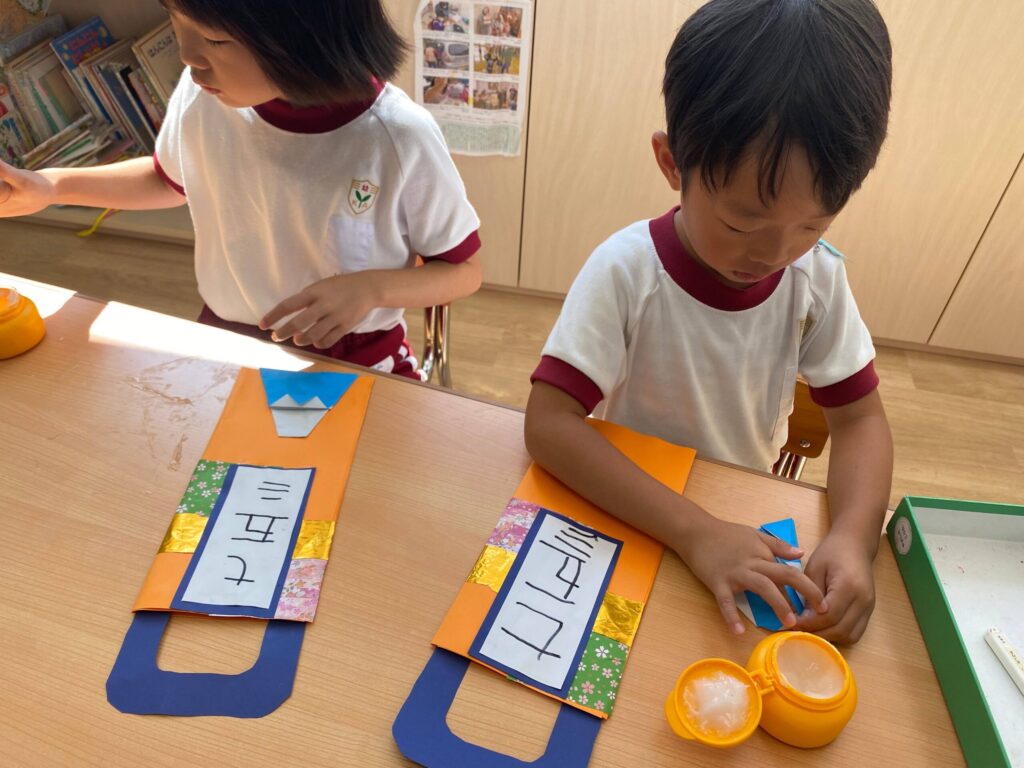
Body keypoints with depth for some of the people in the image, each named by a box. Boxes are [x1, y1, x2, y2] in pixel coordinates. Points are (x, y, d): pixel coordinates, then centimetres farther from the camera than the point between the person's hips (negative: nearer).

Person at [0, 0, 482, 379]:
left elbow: (463, 272, -12)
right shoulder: (200, 94, -12)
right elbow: (172, 178, 13)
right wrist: (52, 187, 0)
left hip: (354, 367, -3)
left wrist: (370, 288, -30)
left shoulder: (400, 139, -25)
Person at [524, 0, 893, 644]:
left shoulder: (819, 276, -10)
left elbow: (860, 419, -4)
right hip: (626, 517, -2)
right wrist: (695, 532, -34)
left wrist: (852, 539, -22)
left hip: (748, 520, 3)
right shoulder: (627, 271, -22)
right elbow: (549, 422, -26)